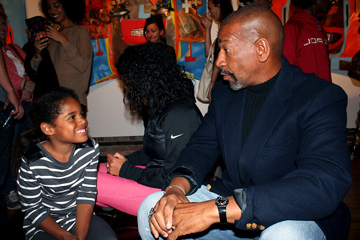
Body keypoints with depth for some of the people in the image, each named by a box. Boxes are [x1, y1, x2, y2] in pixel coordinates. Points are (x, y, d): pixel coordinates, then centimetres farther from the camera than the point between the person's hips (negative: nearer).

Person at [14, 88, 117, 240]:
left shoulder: (90, 149, -11)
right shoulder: (32, 163, -20)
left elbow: (87, 193, -8)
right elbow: (32, 209, -10)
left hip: (79, 217, 3)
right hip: (43, 226, -2)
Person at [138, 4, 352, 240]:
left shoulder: (321, 98, -18)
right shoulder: (224, 92, 6)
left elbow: (325, 185, -31)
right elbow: (202, 147, 5)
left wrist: (215, 209, -37)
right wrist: (177, 187, -20)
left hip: (292, 219, -4)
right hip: (230, 199, 5)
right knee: (152, 208, -12)